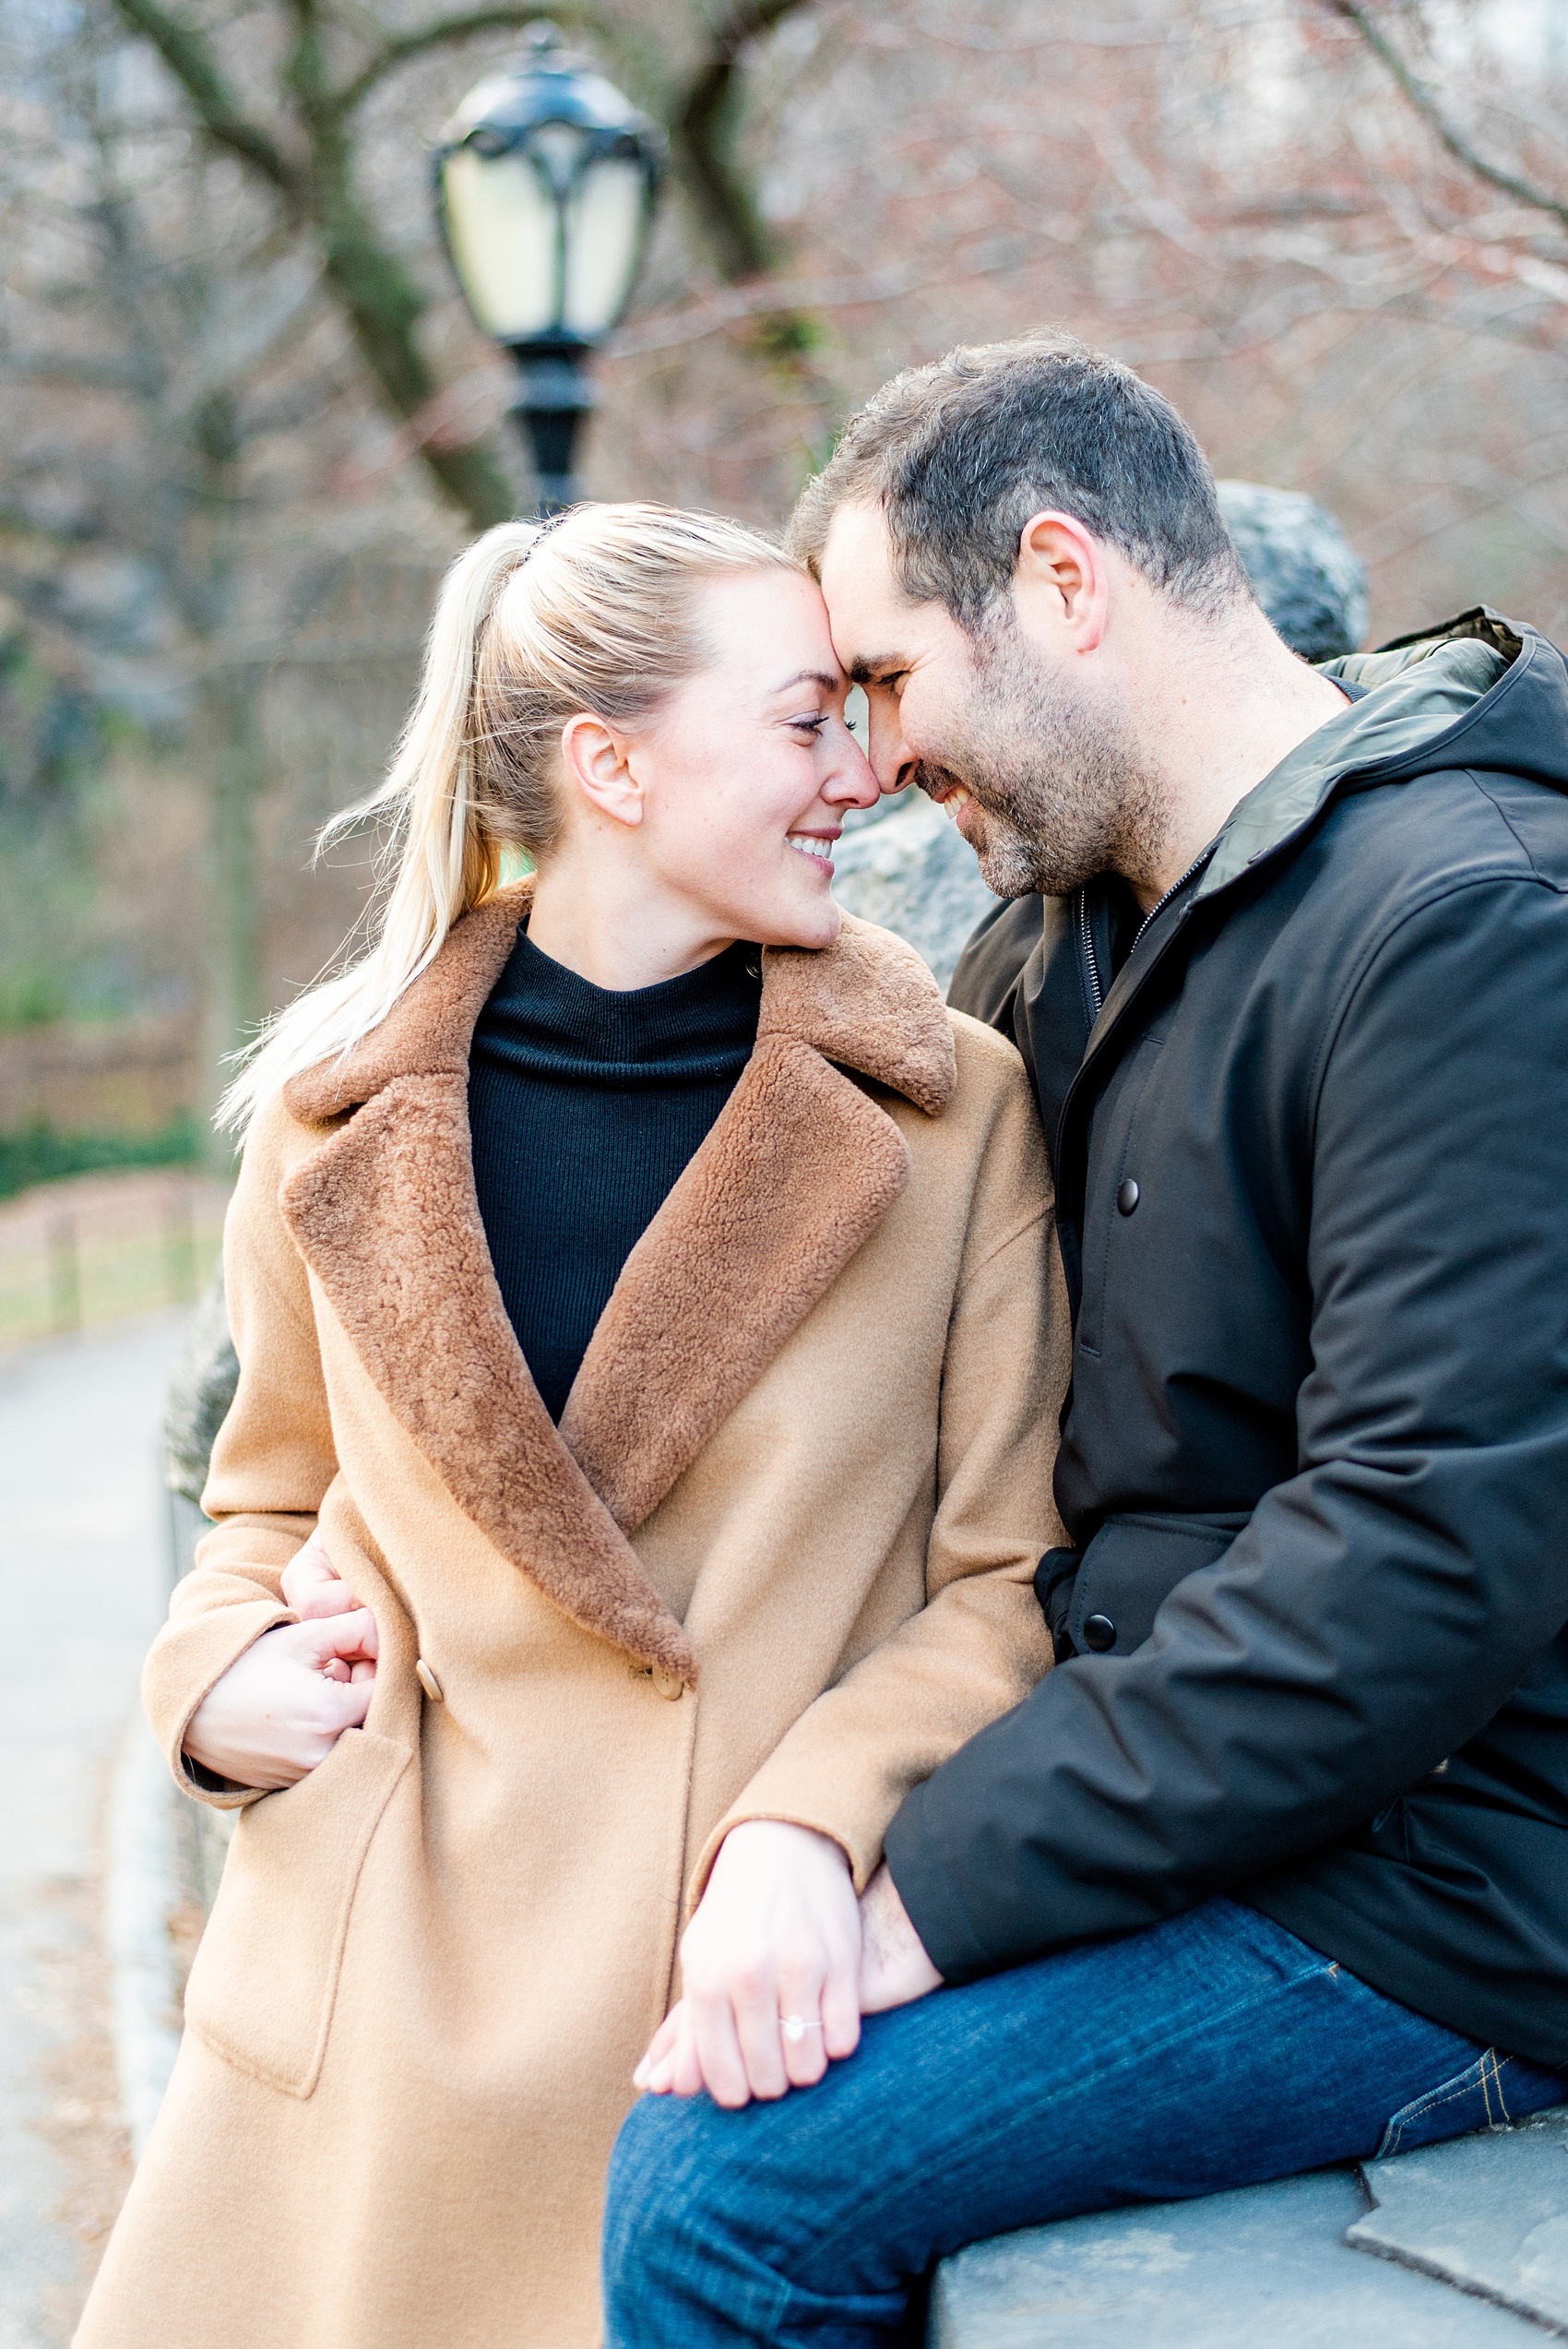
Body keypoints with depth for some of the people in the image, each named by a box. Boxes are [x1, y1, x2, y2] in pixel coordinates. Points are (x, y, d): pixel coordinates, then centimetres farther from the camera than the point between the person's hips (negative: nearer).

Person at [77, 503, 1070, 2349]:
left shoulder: (954, 1106, -3)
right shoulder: (340, 1114, 3)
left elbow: (1010, 1582, -3)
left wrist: (811, 1823, -19)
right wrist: (223, 1681, -2)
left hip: (750, 1992, -1)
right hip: (380, 2000, 2)